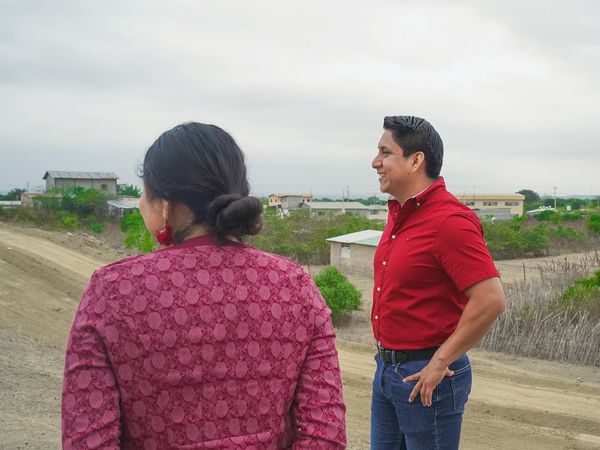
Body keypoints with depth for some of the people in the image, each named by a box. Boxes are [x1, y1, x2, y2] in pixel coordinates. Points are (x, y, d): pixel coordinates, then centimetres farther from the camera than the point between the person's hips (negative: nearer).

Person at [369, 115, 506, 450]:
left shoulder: (450, 221, -20)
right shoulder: (399, 214, 8)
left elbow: (491, 300, -26)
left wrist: (440, 362, -19)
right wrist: (386, 355, 13)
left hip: (425, 377, -9)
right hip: (387, 368, 9)